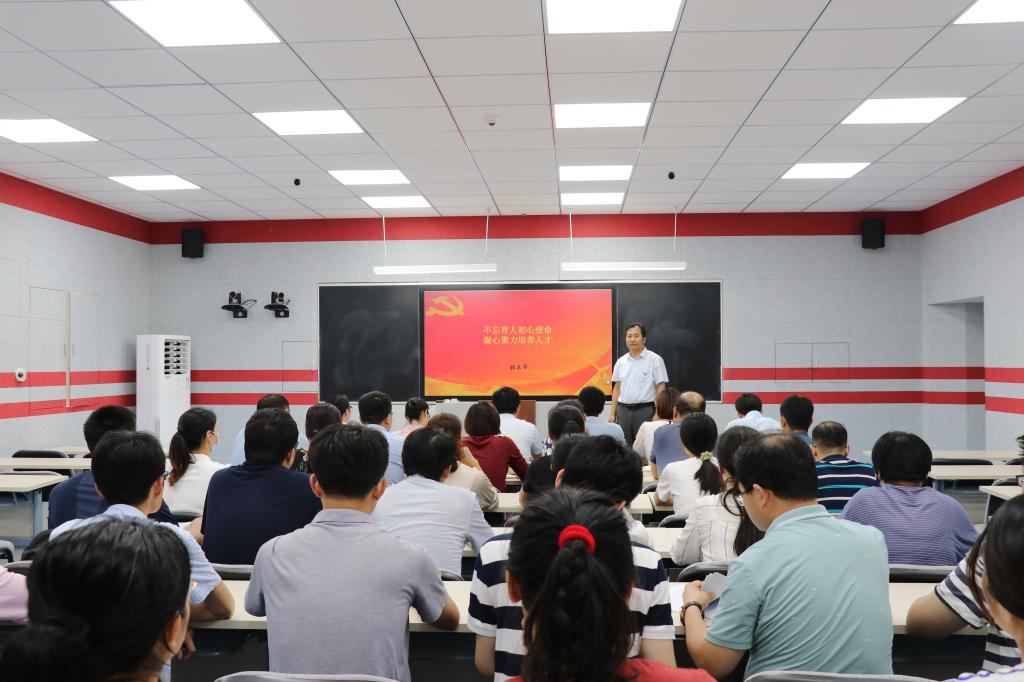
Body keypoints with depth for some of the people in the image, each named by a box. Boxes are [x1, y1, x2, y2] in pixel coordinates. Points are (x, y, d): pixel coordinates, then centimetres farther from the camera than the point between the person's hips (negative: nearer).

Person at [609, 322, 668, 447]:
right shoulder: (621, 361, 10)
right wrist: (612, 414, 10)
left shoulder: (655, 360, -4)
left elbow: (661, 389, -6)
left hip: (645, 411, -4)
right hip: (623, 411, 4)